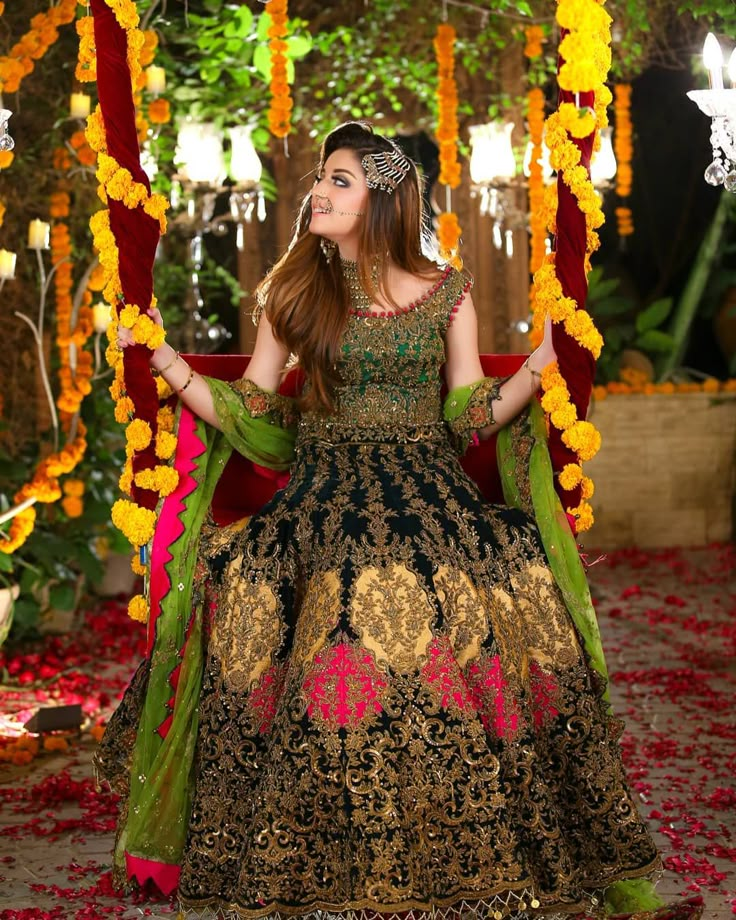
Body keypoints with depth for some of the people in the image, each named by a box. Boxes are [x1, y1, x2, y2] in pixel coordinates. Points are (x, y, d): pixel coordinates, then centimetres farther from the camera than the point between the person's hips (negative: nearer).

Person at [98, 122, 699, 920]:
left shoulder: (445, 293, 7)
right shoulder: (296, 291, 8)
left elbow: (472, 416, 6)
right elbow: (249, 415, 7)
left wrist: (539, 364, -6)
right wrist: (163, 359, 0)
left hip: (428, 489, 0)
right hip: (323, 492, 1)